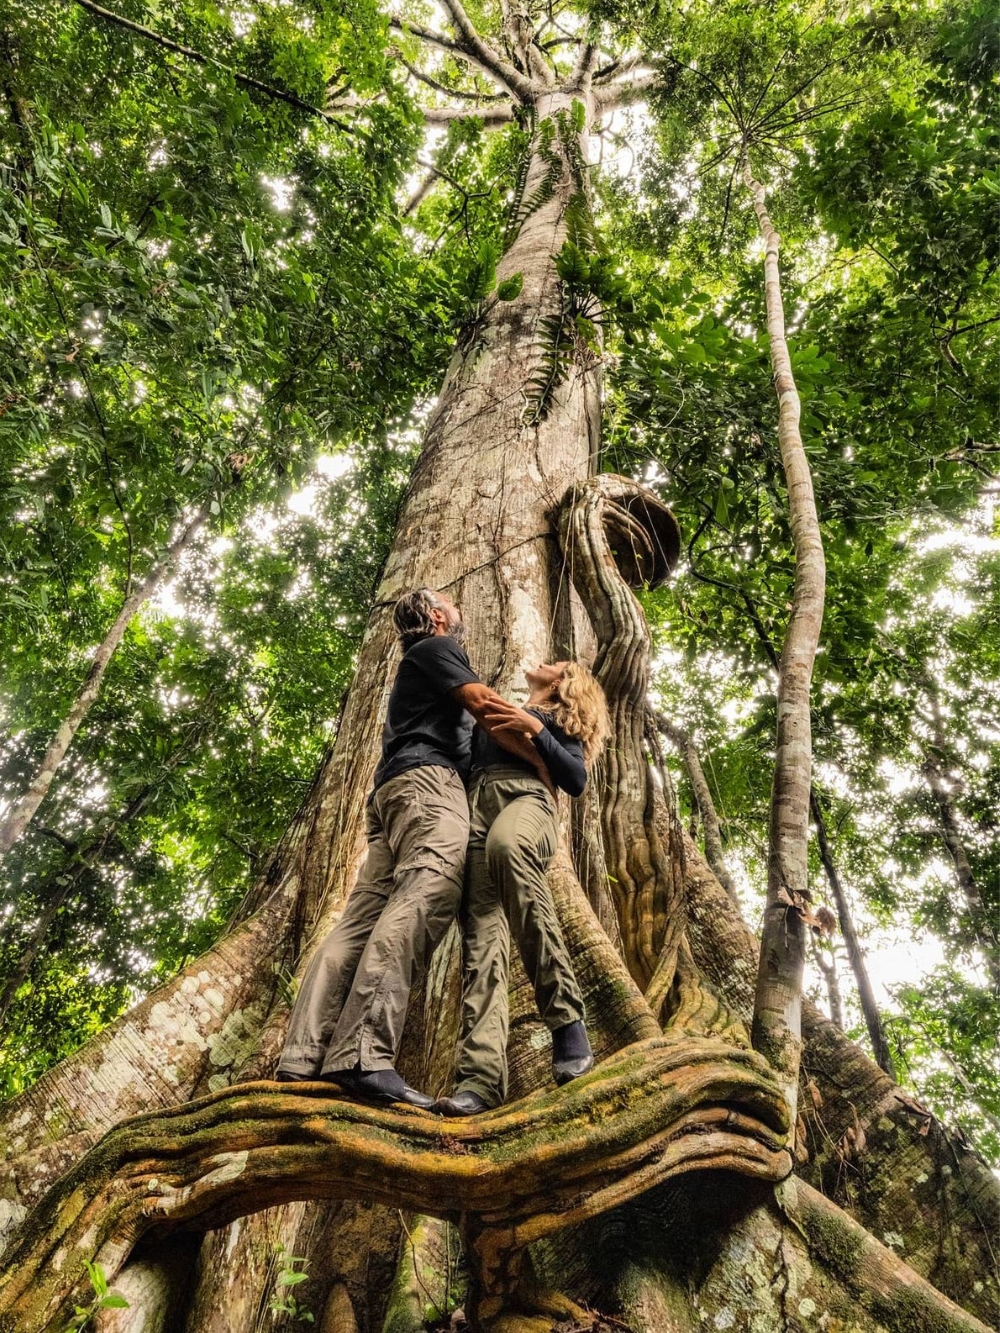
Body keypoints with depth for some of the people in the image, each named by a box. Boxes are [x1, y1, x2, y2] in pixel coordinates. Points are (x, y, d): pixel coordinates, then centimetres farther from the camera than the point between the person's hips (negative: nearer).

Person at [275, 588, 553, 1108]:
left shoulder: (417, 666, 40)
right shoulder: (436, 647, 12)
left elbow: (470, 724, 44)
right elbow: (485, 704, -1)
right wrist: (540, 760, 6)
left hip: (392, 791, 10)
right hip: (428, 778, -10)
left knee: (362, 918, -6)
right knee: (423, 897, -27)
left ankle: (302, 1058, -17)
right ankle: (364, 1055, -42)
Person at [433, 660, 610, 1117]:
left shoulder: (561, 719, 25)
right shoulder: (494, 713, 39)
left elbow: (577, 780, 10)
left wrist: (534, 730, -3)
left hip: (527, 799, -4)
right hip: (476, 807, 4)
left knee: (506, 845, -41)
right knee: (480, 934, -19)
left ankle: (566, 1018, -39)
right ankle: (481, 1075, -30)